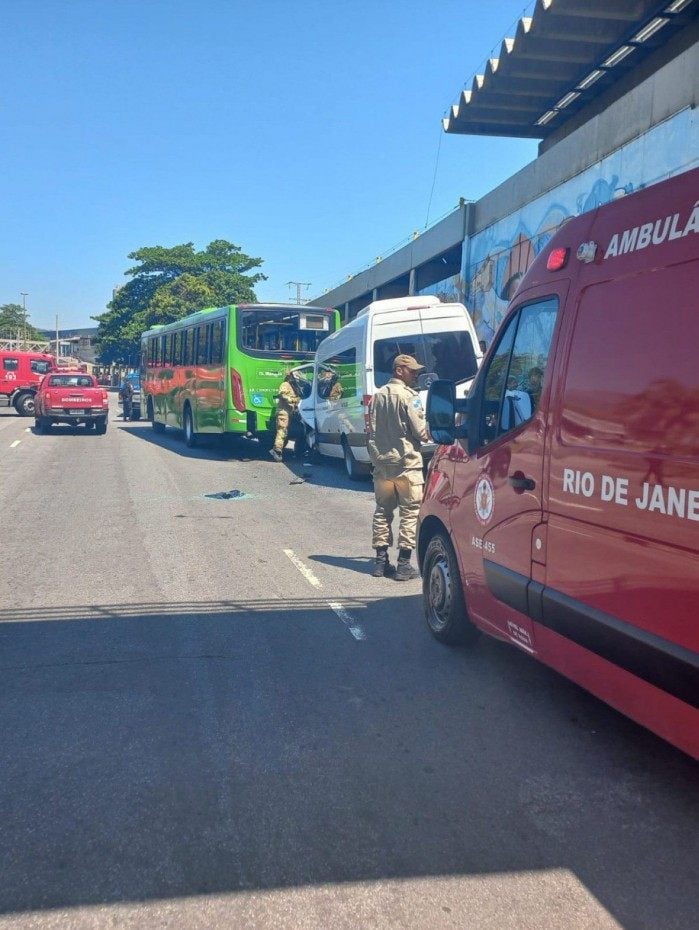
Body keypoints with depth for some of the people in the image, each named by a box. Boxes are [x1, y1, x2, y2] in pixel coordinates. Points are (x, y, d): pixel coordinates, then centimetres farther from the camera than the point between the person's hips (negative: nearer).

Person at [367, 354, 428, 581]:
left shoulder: (378, 395, 9)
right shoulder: (408, 396, -12)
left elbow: (372, 431, 12)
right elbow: (421, 432, -13)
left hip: (382, 462, 7)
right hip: (406, 463, -7)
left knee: (382, 511, 13)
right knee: (410, 512, 0)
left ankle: (381, 561, 16)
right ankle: (403, 564, -2)